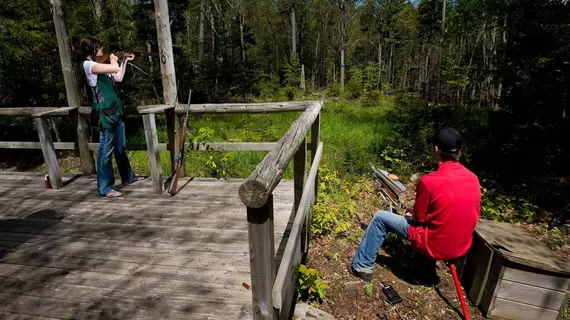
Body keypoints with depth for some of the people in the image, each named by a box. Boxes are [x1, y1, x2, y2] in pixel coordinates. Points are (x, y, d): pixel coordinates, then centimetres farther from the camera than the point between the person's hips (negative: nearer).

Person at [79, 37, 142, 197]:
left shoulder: (101, 66, 15)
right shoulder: (88, 65, -12)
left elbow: (119, 77, 25)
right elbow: (114, 68, -24)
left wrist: (125, 61, 27)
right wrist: (113, 60, -3)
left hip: (115, 111, 9)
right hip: (104, 114, -9)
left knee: (121, 147, 19)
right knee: (106, 151, -4)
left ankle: (128, 177, 33)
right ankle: (105, 188, 5)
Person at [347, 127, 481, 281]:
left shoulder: (429, 180, -23)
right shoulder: (473, 178, -3)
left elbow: (419, 218, -11)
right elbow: (472, 215, 11)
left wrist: (410, 214, 12)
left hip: (434, 246, -6)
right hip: (461, 247, 7)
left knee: (380, 218, 5)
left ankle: (362, 266, 14)